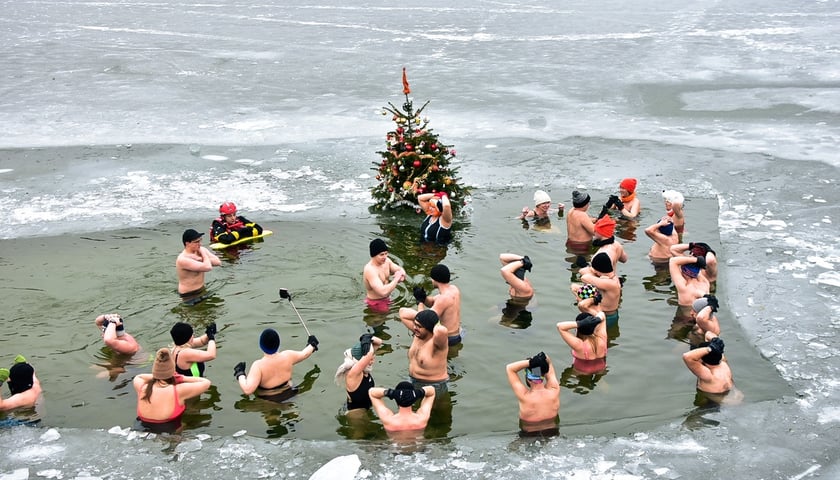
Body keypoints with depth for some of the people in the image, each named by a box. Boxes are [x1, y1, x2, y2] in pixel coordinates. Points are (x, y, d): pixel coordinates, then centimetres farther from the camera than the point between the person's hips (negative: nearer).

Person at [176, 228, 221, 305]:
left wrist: (201, 259, -23)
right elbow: (208, 267, -35)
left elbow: (218, 262, -12)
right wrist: (204, 255, -17)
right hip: (190, 296, -8)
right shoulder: (182, 260, -28)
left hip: (202, 290, 8)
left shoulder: (201, 250, -3)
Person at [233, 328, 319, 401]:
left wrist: (240, 374, -18)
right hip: (288, 394, 5)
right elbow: (304, 354, 8)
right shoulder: (287, 356, -13)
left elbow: (247, 390, -36)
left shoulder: (258, 365, -27)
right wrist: (312, 344, 29)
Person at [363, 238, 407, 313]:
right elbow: (383, 292, -41)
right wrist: (396, 279, -30)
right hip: (377, 303, -8)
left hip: (387, 298, 8)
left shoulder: (386, 261, -7)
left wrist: (401, 275, -19)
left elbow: (400, 270, 6)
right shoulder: (370, 270, -33)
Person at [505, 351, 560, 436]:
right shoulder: (554, 391, -17)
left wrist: (530, 362, -31)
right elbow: (549, 365, -1)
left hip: (529, 437, -4)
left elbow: (509, 368, -20)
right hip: (553, 435, 4)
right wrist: (545, 359, -23)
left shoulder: (524, 397, -26)